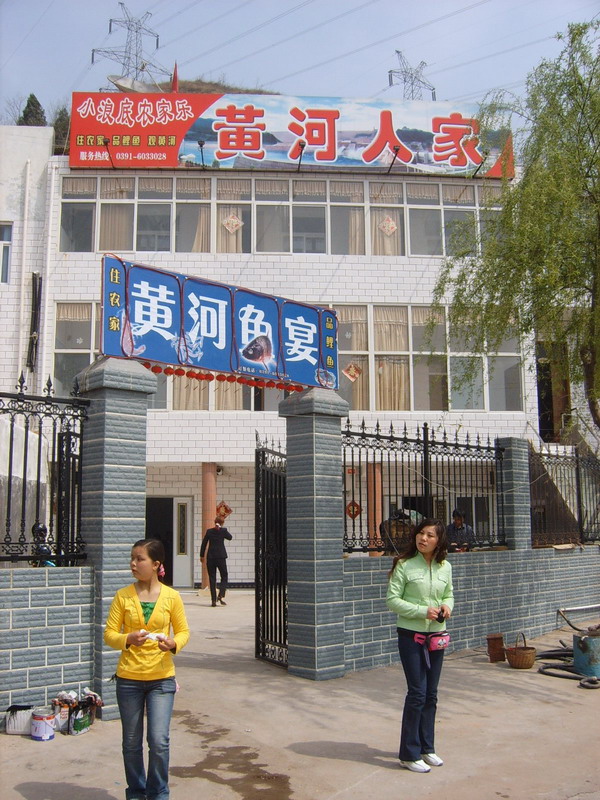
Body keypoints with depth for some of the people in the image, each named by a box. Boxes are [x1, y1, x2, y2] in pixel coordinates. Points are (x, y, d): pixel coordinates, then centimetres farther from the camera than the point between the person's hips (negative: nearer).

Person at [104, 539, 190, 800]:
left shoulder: (171, 597, -4)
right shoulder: (123, 596, -3)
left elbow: (183, 631, 5)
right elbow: (109, 634, -1)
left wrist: (173, 644, -17)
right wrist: (128, 639, -21)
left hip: (161, 678, -1)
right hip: (128, 678, 1)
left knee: (159, 741, -5)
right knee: (131, 742, 11)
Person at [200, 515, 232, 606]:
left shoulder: (209, 531, 2)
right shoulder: (223, 531, -5)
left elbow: (204, 543, 6)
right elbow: (230, 537, 13)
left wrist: (202, 556, 15)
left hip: (210, 557, 2)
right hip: (221, 557, -2)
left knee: (212, 578, 6)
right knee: (224, 577, 10)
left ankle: (213, 600, 3)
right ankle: (221, 595, -9)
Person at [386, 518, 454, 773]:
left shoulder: (445, 567, 5)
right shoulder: (404, 565, -11)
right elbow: (392, 599, -12)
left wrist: (447, 606, -6)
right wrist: (422, 611, -20)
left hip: (436, 635, 5)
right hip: (411, 635, -5)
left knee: (431, 694, 13)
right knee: (417, 693, -5)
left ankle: (427, 747, 28)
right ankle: (409, 754, 8)